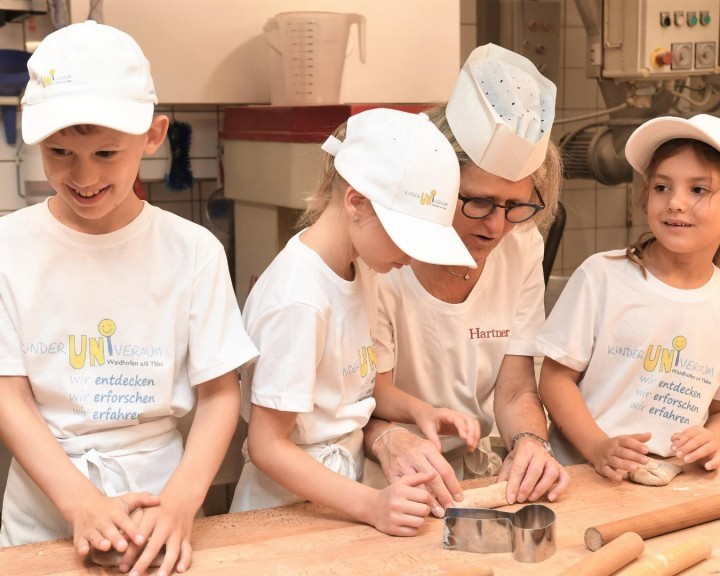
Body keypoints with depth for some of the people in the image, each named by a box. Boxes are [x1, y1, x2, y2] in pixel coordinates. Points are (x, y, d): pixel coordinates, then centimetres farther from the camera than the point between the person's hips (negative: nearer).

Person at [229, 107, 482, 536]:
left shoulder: (361, 269, 3)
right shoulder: (298, 300, -22)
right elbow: (267, 446, -18)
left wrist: (419, 411, -1)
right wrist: (371, 505, -26)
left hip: (342, 493, 7)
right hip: (292, 505, -7)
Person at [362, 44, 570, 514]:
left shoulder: (522, 247, -2)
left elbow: (516, 392, 0)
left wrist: (530, 441, -22)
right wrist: (390, 441, -39)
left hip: (477, 476, 4)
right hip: (389, 489, -3)